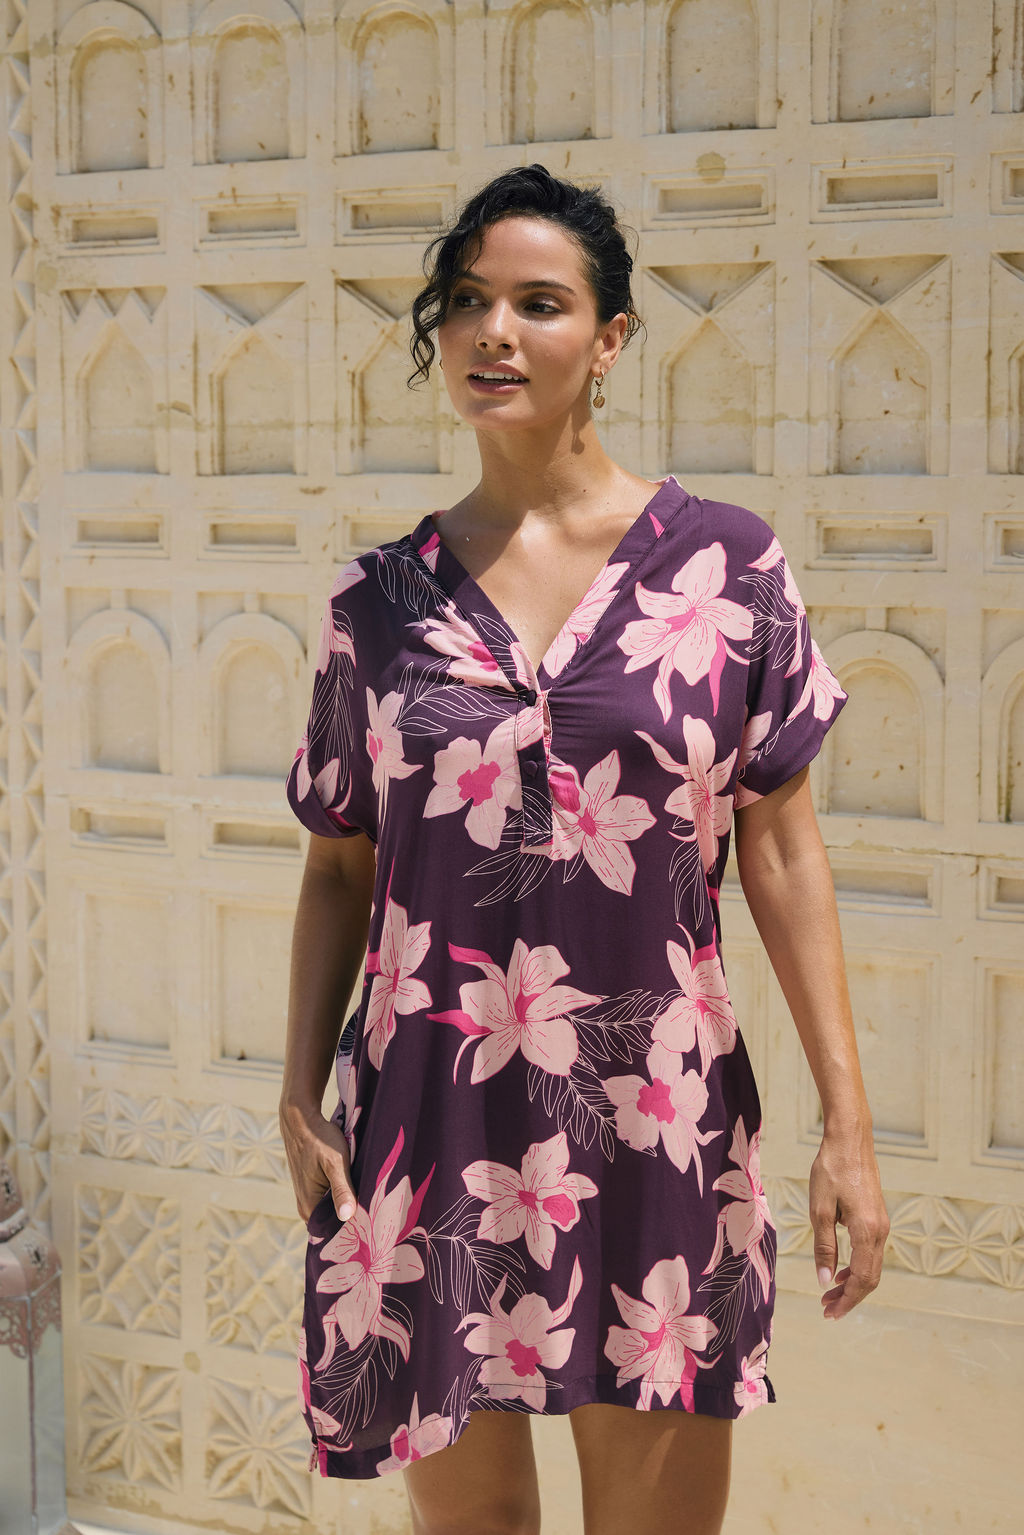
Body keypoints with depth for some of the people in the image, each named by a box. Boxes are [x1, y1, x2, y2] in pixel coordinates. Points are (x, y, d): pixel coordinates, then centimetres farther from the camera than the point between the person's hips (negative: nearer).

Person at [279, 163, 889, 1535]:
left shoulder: (724, 561, -2)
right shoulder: (381, 599, 3)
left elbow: (781, 850, -1)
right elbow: (340, 866, 8)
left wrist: (847, 1124, -4)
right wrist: (300, 1096, -2)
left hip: (657, 1114, -1)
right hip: (430, 1112, 1)